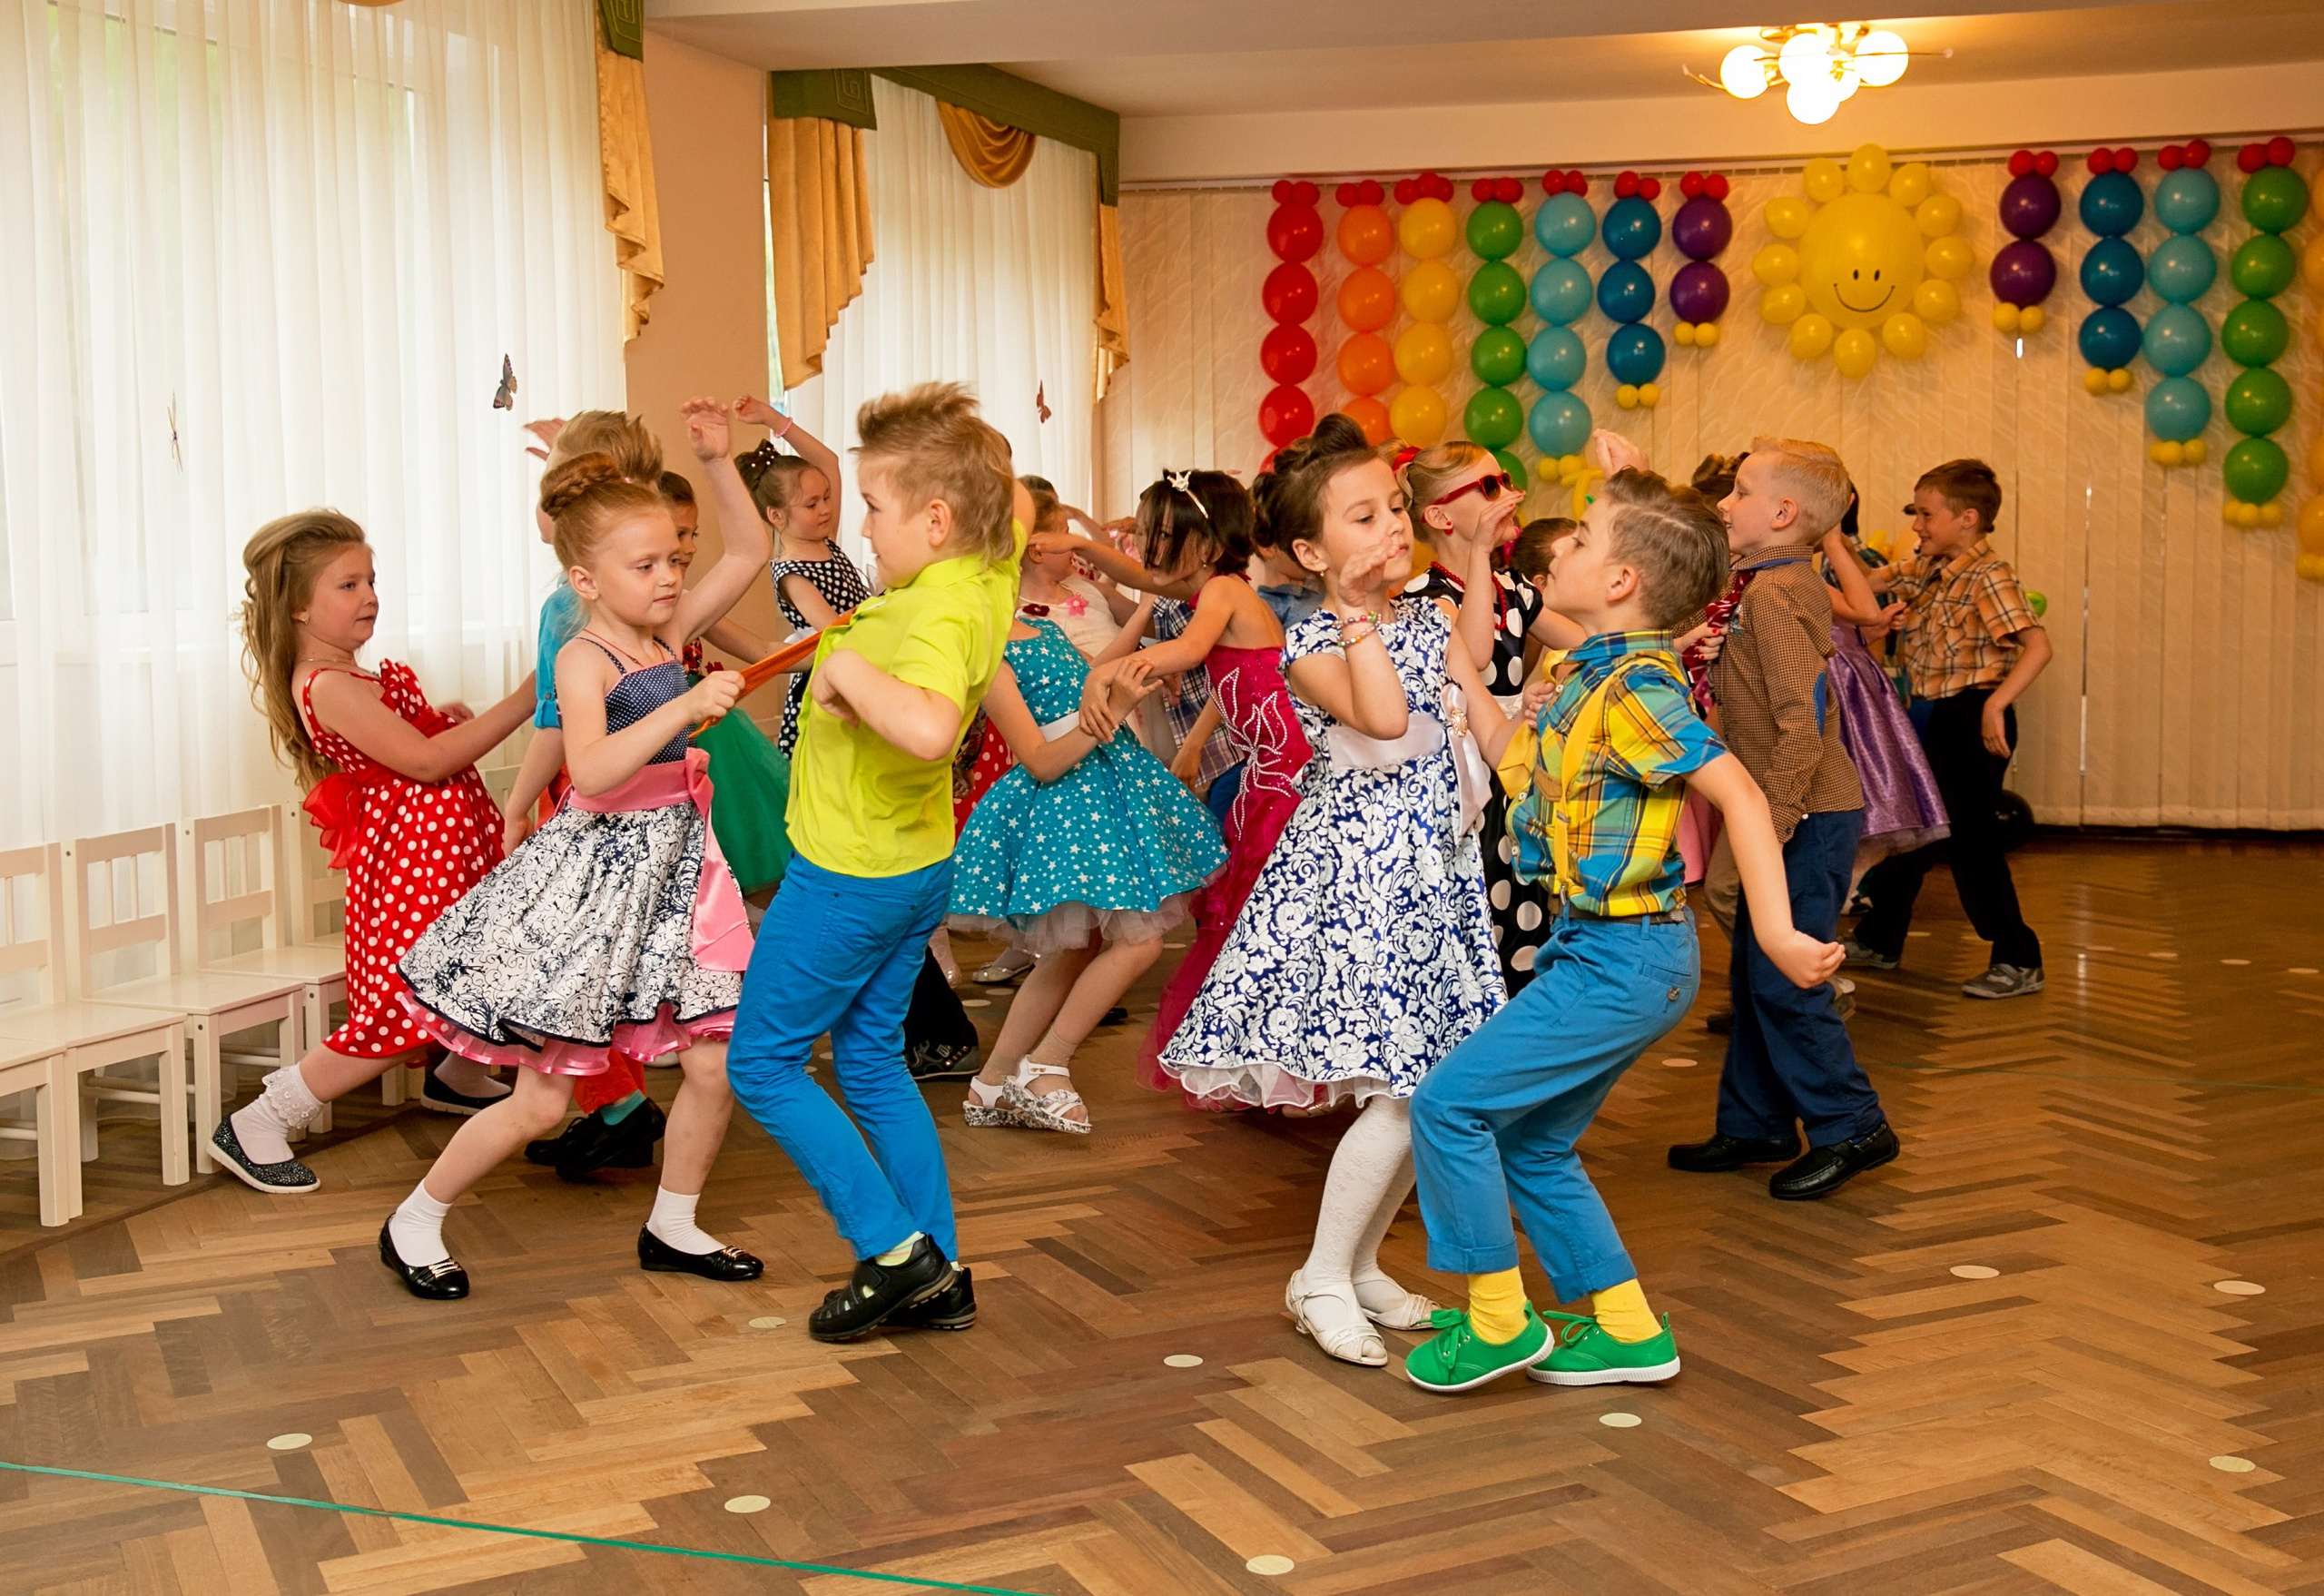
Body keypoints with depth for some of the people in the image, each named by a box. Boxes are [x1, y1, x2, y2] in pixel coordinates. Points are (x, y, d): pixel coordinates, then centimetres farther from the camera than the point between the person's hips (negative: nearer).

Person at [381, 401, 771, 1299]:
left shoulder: (671, 632, 5)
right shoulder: (583, 659, -15)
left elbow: (749, 552, 11)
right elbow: (592, 771, -31)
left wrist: (717, 463, 0)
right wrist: (685, 706, -38)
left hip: (673, 869, 7)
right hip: (596, 871, -7)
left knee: (715, 1062, 4)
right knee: (542, 1099, -1)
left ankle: (673, 1226, 25)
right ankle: (415, 1222, 19)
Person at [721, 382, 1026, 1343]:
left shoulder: (935, 616, -30)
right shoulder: (990, 575, -4)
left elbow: (930, 729, -51)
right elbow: (1017, 509, 20)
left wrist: (849, 662, -37)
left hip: (850, 873, -9)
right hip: (919, 865, 9)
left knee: (761, 1062, 5)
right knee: (872, 1060, 19)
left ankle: (893, 1249, 3)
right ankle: (939, 1277, 22)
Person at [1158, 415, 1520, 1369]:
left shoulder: (1430, 623, 11)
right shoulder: (1311, 647, -9)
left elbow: (1496, 732, 13)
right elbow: (1384, 717, -27)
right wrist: (1360, 612, -23)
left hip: (1434, 871, 7)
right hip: (1353, 872, -7)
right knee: (1405, 1093, -12)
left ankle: (1361, 1264, 24)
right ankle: (1323, 1281, 4)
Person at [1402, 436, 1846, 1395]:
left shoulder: (1631, 689, -21)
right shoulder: (1598, 663, 7)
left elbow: (1737, 792, -29)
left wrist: (1774, 929, -36)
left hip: (1622, 960, -10)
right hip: (1609, 953, 10)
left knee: (1449, 1103, -8)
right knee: (1532, 1143, 16)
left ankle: (1498, 1319, 4)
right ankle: (1628, 1329, 24)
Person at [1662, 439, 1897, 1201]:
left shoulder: (1773, 595, -17)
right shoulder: (1780, 586, 14)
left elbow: (1802, 716, -24)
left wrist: (1777, 818, -24)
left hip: (1809, 820, -10)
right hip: (1792, 818, 10)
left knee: (1783, 981, -5)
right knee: (1752, 974, 15)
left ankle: (1850, 1128, 5)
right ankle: (1754, 1124, 25)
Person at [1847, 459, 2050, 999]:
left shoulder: (1987, 576, -18)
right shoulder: (1931, 568, 8)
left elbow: (2038, 646, -27)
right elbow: (1872, 582, 22)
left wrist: (1995, 705, -33)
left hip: (1974, 717, -9)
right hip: (1935, 716, 9)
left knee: (1970, 837, -5)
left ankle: (2019, 963, 4)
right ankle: (1879, 940, 31)